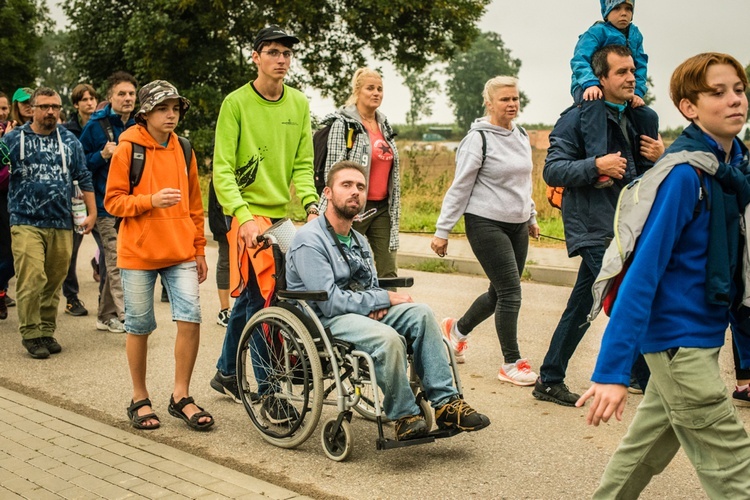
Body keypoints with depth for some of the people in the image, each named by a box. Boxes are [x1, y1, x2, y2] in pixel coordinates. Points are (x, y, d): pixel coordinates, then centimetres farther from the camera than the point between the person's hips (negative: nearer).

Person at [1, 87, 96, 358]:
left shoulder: (69, 140, 11)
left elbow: (84, 178, 13)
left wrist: (92, 212, 6)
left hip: (61, 224, 3)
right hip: (26, 223, -3)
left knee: (54, 282, 8)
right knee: (32, 280, -12)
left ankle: (47, 331, 20)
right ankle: (30, 333, 2)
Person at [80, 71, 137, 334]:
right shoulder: (96, 126, -2)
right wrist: (103, 155, -17)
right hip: (106, 205, -5)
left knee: (111, 262, 12)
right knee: (116, 262, -9)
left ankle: (107, 316, 21)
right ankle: (126, 317, -6)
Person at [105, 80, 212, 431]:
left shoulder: (183, 149, 10)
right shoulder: (128, 148, -3)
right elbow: (113, 201, -5)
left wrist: (199, 250, 15)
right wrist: (151, 200, -21)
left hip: (180, 253, 3)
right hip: (138, 254, -3)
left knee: (190, 319, -8)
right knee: (139, 327, 6)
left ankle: (181, 396, 7)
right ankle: (140, 399, 22)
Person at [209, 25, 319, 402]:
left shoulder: (299, 103, 8)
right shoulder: (236, 103, -7)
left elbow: (302, 164, 9)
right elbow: (222, 169, -11)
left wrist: (311, 205, -9)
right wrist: (243, 216, -25)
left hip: (287, 215, 5)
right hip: (249, 215, -5)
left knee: (248, 297, 12)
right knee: (258, 298, -7)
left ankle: (227, 374, 27)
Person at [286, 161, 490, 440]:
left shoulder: (359, 241, 16)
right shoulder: (309, 240, -12)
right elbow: (331, 301, -20)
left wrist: (377, 307, -5)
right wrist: (385, 299, -13)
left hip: (363, 313, 8)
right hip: (322, 321, -8)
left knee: (420, 314, -16)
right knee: (388, 338, -34)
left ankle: (445, 402, -17)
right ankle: (404, 417, -16)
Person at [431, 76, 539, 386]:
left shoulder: (521, 136, 11)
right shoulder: (478, 139, -11)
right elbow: (459, 187, -11)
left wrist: (531, 217, 24)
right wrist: (442, 230, -12)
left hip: (517, 225, 8)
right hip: (486, 224, -8)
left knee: (500, 294, 12)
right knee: (510, 291, -9)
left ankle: (458, 329, 36)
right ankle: (512, 364, 2)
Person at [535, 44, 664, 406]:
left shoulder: (641, 118, 16)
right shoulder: (578, 118, -8)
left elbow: (649, 176, 23)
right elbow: (552, 170, -13)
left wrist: (659, 157, 0)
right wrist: (597, 165, -26)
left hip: (626, 225, 8)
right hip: (594, 229, -8)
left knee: (581, 308, 13)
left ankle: (550, 380, 22)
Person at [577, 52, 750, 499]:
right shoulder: (684, 174, -20)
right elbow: (643, 271, -24)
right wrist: (612, 371, -27)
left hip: (703, 336, 8)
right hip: (678, 338, -8)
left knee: (649, 449, 20)